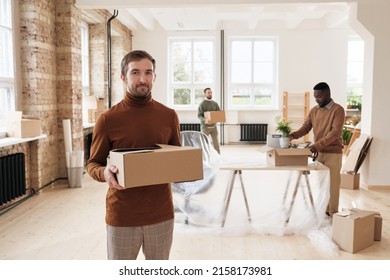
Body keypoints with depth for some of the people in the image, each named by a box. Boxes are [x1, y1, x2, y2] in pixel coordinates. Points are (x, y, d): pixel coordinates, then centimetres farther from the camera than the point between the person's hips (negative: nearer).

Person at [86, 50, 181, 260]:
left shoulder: (169, 116, 2)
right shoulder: (108, 119, -6)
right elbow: (93, 163, 1)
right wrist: (104, 173, -21)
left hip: (161, 212, 3)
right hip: (122, 215, -2)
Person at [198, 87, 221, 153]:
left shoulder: (215, 103, 11)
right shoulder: (202, 104, -3)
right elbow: (199, 115, -10)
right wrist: (204, 120, -29)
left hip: (214, 126, 4)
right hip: (205, 126, -4)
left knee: (216, 142, 2)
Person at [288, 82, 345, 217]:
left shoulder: (338, 110, -11)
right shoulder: (314, 110, 9)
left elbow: (335, 132, -19)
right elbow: (306, 127, 6)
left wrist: (317, 145, -27)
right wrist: (293, 135, -14)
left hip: (333, 153, -6)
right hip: (318, 152, 6)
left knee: (332, 183, 1)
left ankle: (332, 214, 10)